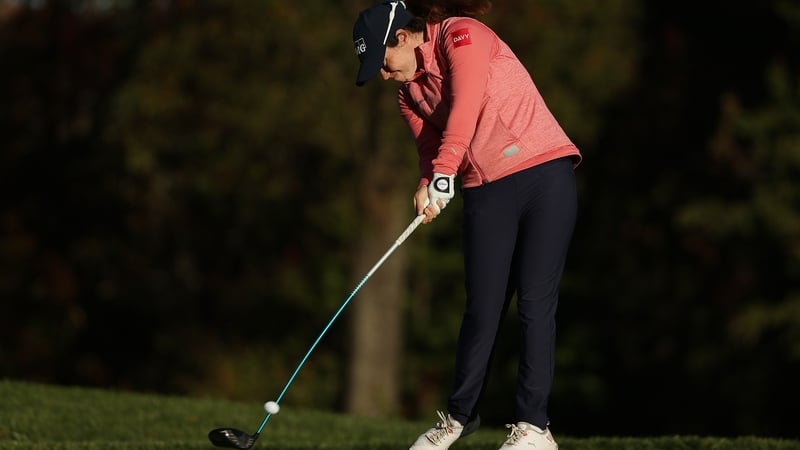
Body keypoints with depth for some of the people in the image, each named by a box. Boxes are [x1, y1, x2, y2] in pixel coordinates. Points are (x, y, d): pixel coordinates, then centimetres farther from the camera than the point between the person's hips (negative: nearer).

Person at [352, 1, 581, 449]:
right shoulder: (410, 91, 12)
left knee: (535, 301, -9)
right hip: (487, 191, 6)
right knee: (484, 306, 5)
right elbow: (430, 146, 3)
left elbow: (465, 105, -24)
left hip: (544, 175, -6)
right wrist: (428, 186, -20)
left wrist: (442, 174, -33)